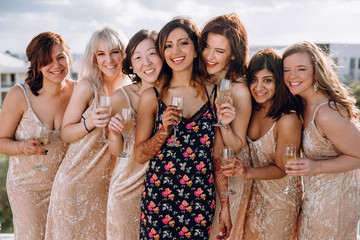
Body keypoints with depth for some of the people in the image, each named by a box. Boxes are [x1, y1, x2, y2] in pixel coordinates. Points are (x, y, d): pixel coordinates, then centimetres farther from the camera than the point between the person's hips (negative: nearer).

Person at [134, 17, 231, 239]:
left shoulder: (214, 93, -1)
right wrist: (165, 131, -16)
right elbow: (139, 155, 1)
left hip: (202, 202, 1)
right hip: (159, 198, -1)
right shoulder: (152, 97, -4)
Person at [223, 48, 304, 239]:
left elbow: (281, 169, -19)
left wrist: (248, 172, -32)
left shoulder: (288, 120, -27)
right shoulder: (252, 110, -9)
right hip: (254, 191, 6)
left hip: (281, 197, -5)